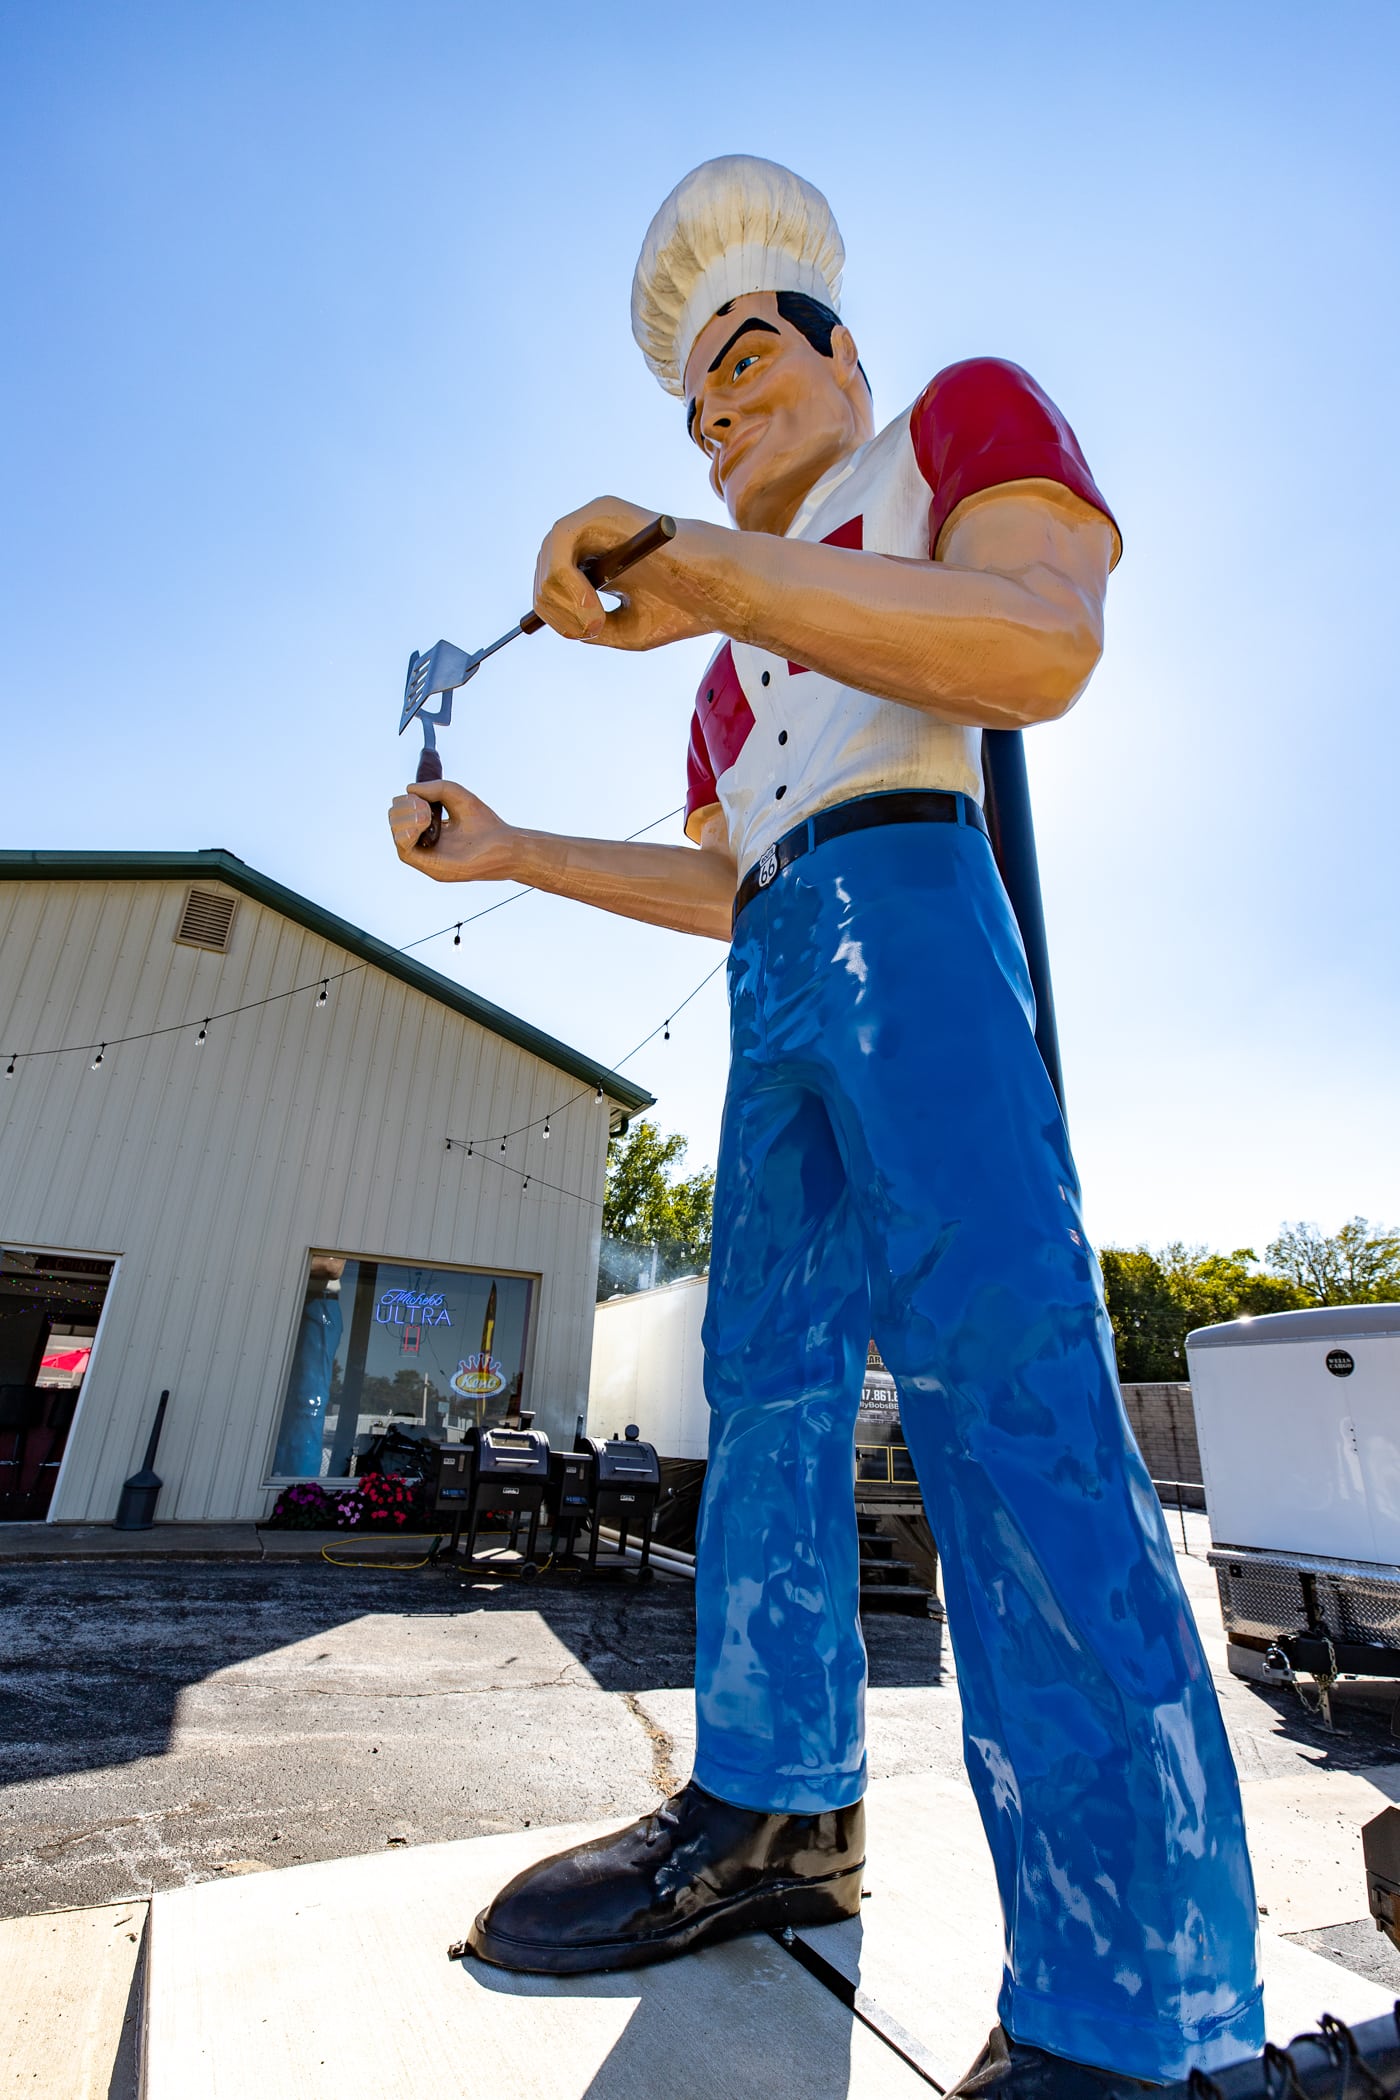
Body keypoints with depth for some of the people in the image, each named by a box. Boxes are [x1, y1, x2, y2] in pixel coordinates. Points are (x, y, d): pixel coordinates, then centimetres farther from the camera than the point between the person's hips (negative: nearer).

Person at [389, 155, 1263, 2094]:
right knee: (767, 1380, 1)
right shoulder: (745, 659, 34)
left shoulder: (965, 414, 17)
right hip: (774, 985, 8)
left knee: (992, 1360, -20)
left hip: (902, 905, -7)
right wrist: (511, 853, 20)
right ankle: (778, 1817, 12)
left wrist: (703, 573, -15)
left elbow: (1044, 646, -7)